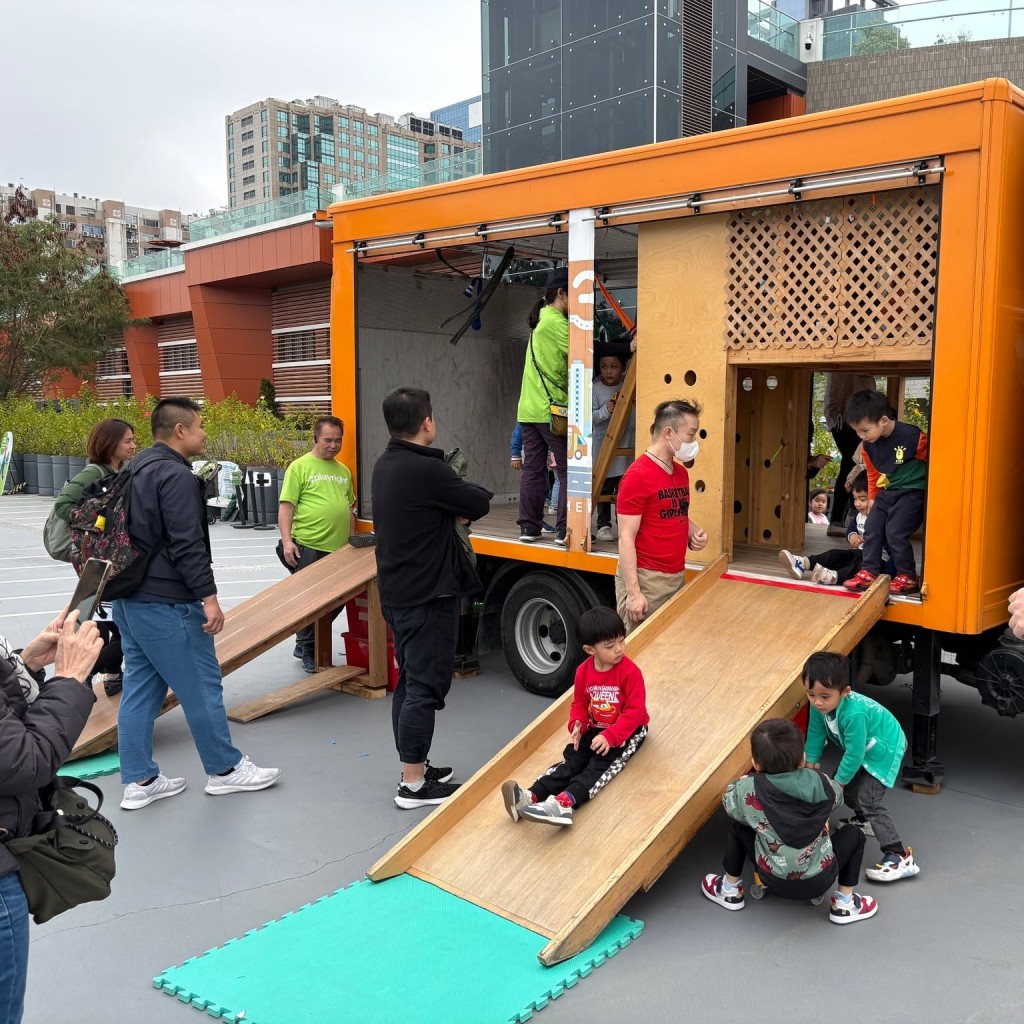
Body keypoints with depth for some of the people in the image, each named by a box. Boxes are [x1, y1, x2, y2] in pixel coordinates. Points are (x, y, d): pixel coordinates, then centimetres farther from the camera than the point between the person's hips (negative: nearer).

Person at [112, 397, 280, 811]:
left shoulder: (136, 469, 14)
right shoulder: (176, 475, -16)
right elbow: (187, 545, -22)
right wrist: (209, 597, -19)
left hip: (130, 597, 10)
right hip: (167, 603, -10)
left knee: (140, 688, 12)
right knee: (202, 685, 2)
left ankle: (138, 781, 17)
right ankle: (225, 770, 14)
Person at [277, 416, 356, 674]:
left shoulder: (344, 470, 16)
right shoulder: (300, 467, -3)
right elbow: (286, 507, -7)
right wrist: (287, 541, -16)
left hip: (339, 548, 6)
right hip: (308, 547, -6)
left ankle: (304, 643, 28)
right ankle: (308, 651, 18)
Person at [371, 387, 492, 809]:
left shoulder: (385, 466, 7)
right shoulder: (427, 470, -22)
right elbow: (479, 504, -11)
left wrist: (454, 491, -2)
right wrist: (469, 490, 9)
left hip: (397, 591, 10)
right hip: (428, 596, -9)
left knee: (409, 680, 17)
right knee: (425, 687, -1)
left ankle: (415, 766, 30)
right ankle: (414, 785, 7)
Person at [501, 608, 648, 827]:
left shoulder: (630, 672, -20)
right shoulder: (583, 671, -4)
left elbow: (634, 711, -21)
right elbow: (579, 703, 8)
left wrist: (610, 736, -30)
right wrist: (577, 725, -13)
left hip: (629, 731, -5)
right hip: (596, 729, 5)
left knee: (601, 764, -25)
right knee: (571, 759, -15)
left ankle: (564, 802, -47)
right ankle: (532, 796, -34)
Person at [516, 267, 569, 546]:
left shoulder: (541, 320, 18)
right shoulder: (557, 323, -10)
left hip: (529, 408, 9)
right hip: (553, 409, -9)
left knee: (532, 469, 9)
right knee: (567, 470, -4)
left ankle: (528, 527, 11)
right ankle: (564, 530, -5)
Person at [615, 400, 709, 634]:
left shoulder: (681, 473, 11)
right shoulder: (637, 476, -15)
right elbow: (626, 538, -17)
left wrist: (694, 534, 3)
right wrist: (633, 592, -21)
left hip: (677, 576, 8)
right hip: (645, 579, -8)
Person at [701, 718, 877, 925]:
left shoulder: (749, 790, -18)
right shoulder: (820, 782, -13)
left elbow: (728, 800, 4)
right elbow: (837, 796, 11)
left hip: (774, 882, 0)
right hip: (819, 881, 0)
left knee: (737, 828, 21)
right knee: (854, 834, 23)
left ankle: (730, 890, 33)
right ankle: (844, 904, 21)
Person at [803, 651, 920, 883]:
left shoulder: (854, 714, -40)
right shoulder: (818, 706, -19)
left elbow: (854, 755, -30)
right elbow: (815, 736, -2)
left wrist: (836, 784, -18)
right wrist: (809, 769, 2)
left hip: (884, 750, -8)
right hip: (863, 750, 9)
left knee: (868, 799, -18)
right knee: (847, 789, 16)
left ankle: (900, 857, -18)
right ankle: (864, 821, 45)